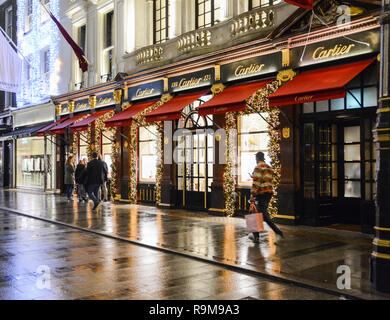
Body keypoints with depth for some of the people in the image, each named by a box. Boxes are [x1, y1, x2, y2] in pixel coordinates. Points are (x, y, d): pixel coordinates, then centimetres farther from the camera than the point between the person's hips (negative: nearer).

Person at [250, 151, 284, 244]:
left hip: (261, 194, -8)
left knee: (264, 215, -6)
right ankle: (256, 236, 20)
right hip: (269, 193, 8)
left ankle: (278, 233, -13)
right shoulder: (269, 168, 16)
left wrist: (252, 195, -17)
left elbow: (256, 182, -17)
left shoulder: (258, 167, -10)